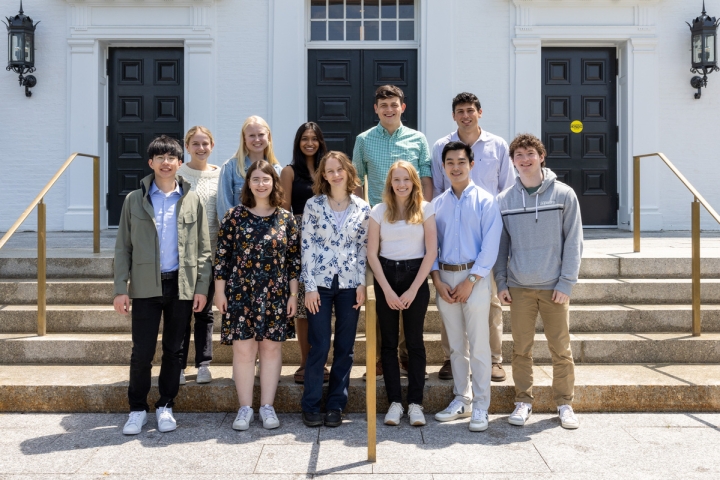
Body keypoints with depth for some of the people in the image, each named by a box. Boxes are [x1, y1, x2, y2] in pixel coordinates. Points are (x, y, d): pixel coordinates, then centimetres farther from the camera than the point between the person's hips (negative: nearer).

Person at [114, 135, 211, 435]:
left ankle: (165, 407, 23)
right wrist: (120, 289, -4)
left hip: (182, 285, 1)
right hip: (146, 286, -1)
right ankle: (137, 409, 17)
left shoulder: (192, 200, 5)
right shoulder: (134, 200, 4)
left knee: (174, 350, 9)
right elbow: (123, 247, 3)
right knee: (141, 351, 1)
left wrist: (202, 287, -3)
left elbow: (203, 248, 5)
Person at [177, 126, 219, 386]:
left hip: (210, 252, 2)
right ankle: (178, 365, 12)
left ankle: (203, 364, 19)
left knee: (205, 310, 10)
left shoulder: (219, 175, 6)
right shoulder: (177, 174, -1)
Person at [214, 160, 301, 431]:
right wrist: (220, 291, -2)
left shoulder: (286, 219, 3)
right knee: (243, 349, 1)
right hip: (240, 294, -1)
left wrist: (293, 294, 1)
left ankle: (267, 406, 17)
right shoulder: (234, 216, 0)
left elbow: (294, 259, 4)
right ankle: (245, 408, 12)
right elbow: (222, 256, 1)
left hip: (275, 296, 1)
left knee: (271, 347, 6)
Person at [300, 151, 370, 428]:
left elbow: (363, 248, 7)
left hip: (349, 284, 2)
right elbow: (307, 246, -3)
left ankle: (336, 405, 18)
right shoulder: (314, 205, -1)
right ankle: (311, 406, 12)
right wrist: (310, 286, -7)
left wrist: (362, 284, -1)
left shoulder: (362, 209, 5)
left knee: (345, 348, 6)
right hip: (320, 283, -2)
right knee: (319, 346, -1)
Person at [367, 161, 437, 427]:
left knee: (414, 341, 2)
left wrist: (413, 289, -9)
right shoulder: (379, 211, 3)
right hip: (386, 277, 1)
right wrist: (387, 290, -7)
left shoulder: (425, 209, 1)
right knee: (389, 342, 4)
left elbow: (431, 252, -4)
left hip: (415, 276, -1)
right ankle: (394, 402, 11)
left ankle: (415, 403, 9)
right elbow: (372, 254, 1)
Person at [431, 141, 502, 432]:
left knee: (479, 345, -2)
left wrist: (470, 281, -13)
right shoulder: (437, 204, 9)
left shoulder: (485, 201, -2)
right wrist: (437, 280, -4)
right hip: (445, 279, 4)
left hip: (475, 277, -4)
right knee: (456, 345, 12)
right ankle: (461, 400, 23)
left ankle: (480, 406, 7)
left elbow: (490, 247, -8)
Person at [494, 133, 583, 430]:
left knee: (561, 349, 5)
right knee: (521, 349, 7)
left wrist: (566, 282, -8)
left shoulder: (564, 194, -1)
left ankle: (564, 403, 20)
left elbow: (573, 241, -2)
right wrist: (501, 282, 1)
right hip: (519, 286, 2)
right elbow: (500, 244, 8)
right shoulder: (504, 200, 4)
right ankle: (523, 401, 21)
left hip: (554, 287, -1)